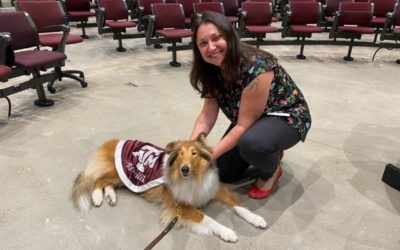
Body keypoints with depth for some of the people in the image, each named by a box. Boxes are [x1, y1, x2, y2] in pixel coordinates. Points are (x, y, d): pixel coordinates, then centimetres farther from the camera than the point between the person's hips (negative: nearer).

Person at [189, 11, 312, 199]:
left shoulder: (255, 67, -34)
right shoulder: (212, 70, -11)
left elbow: (244, 126, -30)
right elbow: (207, 115, -11)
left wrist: (209, 156, -30)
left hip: (286, 116, -6)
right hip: (250, 120, 7)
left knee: (251, 143, -39)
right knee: (224, 173, 0)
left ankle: (272, 171, -3)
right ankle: (269, 151, 22)